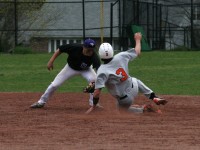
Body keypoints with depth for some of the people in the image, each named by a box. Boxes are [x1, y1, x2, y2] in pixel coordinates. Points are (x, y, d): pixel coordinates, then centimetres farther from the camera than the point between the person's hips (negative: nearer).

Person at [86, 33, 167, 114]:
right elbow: (137, 52, 3)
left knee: (123, 107, 32)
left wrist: (93, 106, -17)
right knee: (135, 80, 38)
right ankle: (154, 97, 24)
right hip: (133, 88, 3)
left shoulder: (102, 71, -24)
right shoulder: (120, 57, -14)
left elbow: (97, 92, -29)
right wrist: (138, 39, 21)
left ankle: (143, 109, 7)